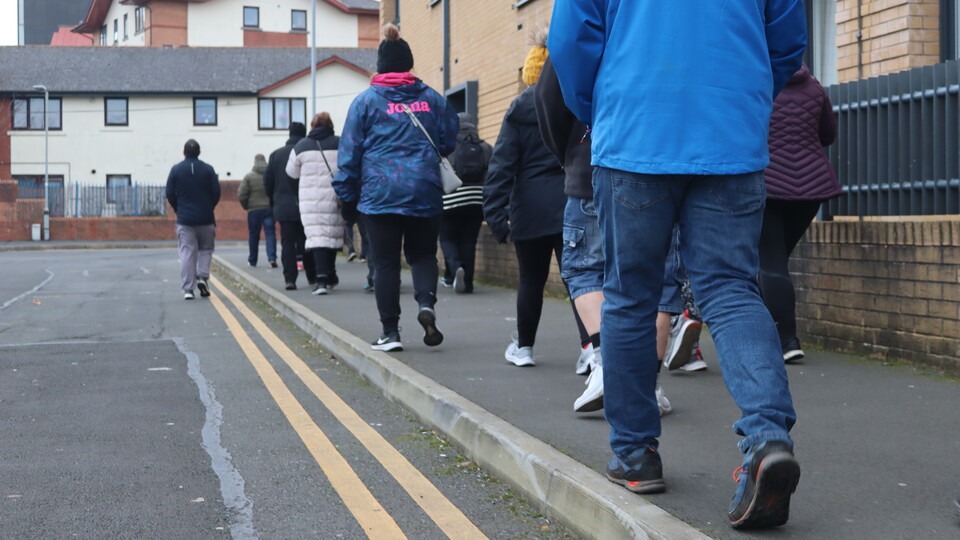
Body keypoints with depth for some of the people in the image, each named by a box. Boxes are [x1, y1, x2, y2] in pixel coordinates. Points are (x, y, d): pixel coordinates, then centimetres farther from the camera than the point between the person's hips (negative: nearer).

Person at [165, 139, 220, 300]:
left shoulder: (176, 170, 0)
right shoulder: (208, 169, -2)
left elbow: (170, 194, 1)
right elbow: (216, 192, -2)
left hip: (184, 219, 0)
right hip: (205, 218, 0)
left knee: (186, 253, 0)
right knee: (206, 248, 16)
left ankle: (188, 289, -4)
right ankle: (203, 277, -4)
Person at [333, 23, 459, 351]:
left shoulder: (366, 100, 0)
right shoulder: (432, 99, 5)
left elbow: (350, 152, 0)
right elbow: (449, 143, 7)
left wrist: (347, 196, 6)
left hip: (380, 194, -2)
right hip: (425, 193, 2)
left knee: (385, 262, 4)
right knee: (422, 253, 15)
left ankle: (390, 333, 6)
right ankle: (427, 303, -12)